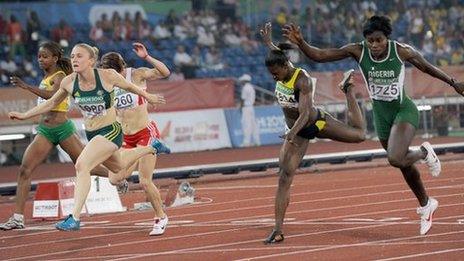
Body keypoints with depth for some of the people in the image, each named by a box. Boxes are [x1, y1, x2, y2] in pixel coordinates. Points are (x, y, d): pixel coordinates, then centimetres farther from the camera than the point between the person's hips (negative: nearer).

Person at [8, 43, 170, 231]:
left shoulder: (107, 76, -21)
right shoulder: (69, 82, -9)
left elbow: (129, 86, -1)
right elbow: (51, 103, 9)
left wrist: (148, 97, 15)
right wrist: (25, 115, 5)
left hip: (110, 131, -7)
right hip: (91, 134, 7)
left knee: (81, 165, -26)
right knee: (117, 167, 29)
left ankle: (75, 218, -25)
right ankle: (152, 148, 58)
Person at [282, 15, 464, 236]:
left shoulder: (402, 51, -21)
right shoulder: (357, 51, -18)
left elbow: (426, 67, -2)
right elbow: (319, 56, -24)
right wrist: (300, 42, -42)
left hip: (404, 111, -4)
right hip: (381, 115, 4)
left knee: (395, 159, -27)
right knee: (404, 165, 17)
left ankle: (424, 153, 8)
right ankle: (426, 205, 42)